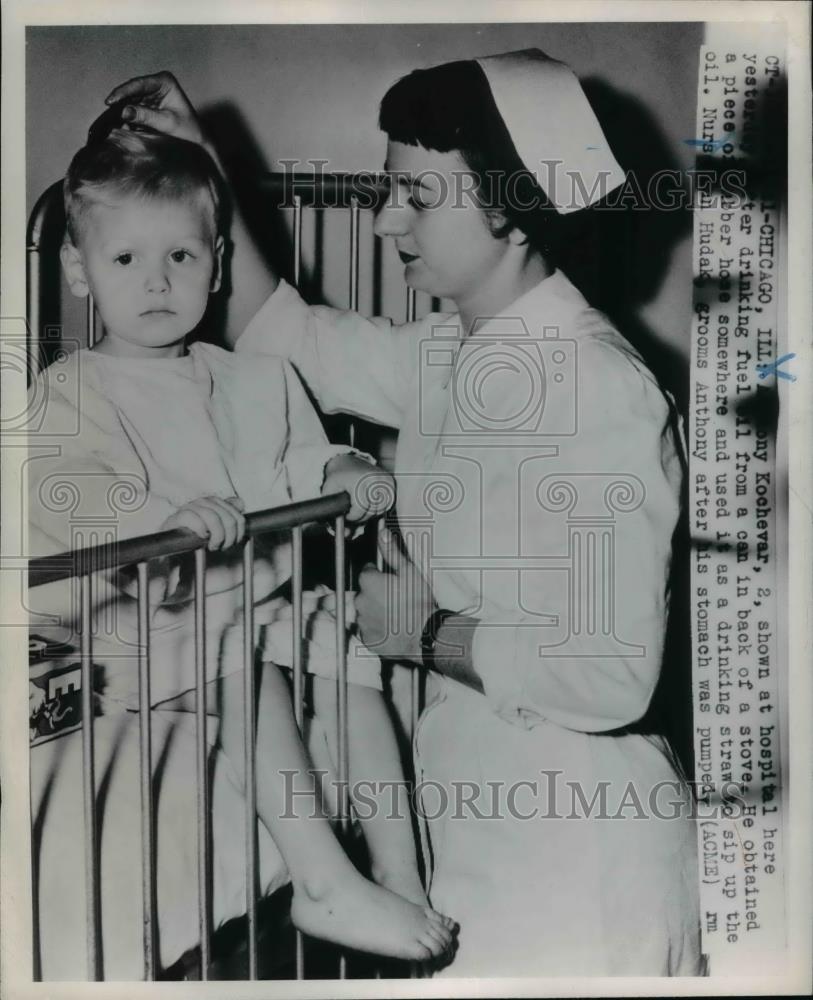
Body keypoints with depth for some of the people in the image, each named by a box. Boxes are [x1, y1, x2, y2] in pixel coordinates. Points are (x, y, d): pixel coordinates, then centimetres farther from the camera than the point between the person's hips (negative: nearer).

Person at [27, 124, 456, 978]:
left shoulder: (259, 382, 14)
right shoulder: (69, 396, -1)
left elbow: (306, 468, 17)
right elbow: (72, 499, -18)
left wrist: (346, 475, -7)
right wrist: (167, 516, -37)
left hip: (267, 597, 5)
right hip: (149, 627, -5)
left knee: (346, 644, -17)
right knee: (245, 661, -30)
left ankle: (402, 875, -10)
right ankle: (323, 883, -23)